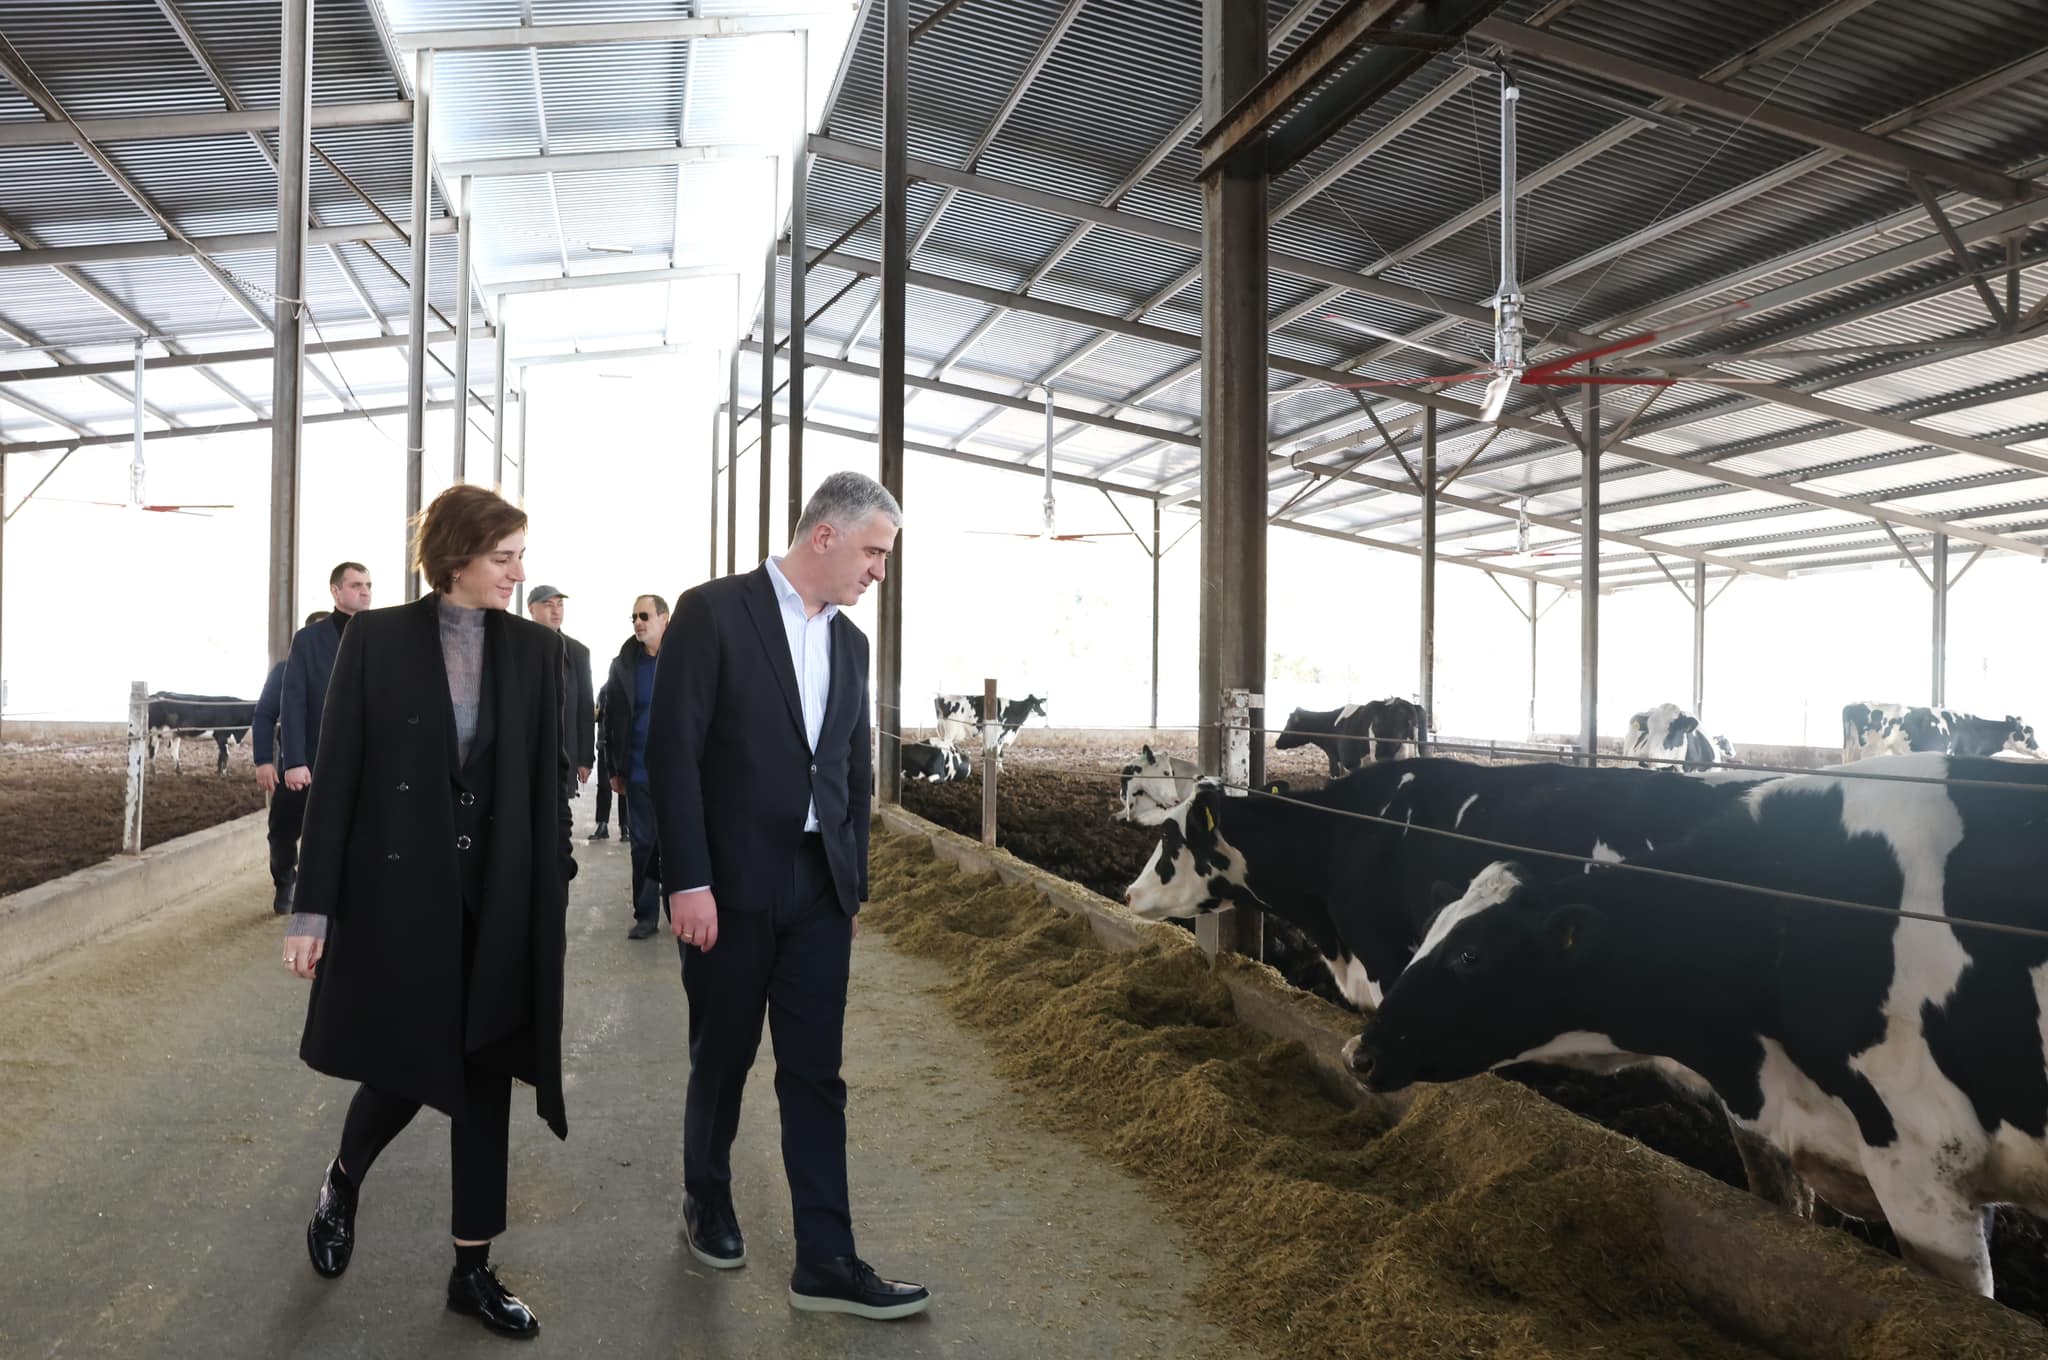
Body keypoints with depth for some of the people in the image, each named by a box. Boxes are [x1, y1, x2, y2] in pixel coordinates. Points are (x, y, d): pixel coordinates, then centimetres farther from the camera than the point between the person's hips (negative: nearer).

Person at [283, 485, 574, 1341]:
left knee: (484, 1075, 7)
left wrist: (558, 886, 2)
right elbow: (337, 774, -5)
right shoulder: (377, 638, -5)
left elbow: (548, 778, 4)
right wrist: (313, 905, -7)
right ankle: (343, 1180, 41)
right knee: (404, 1069, 6)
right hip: (399, 888, -2)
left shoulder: (535, 649, 2)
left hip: (500, 894, 2)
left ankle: (472, 1270, 20)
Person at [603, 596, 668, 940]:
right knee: (642, 843, 7)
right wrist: (615, 769, 7)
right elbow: (611, 719, 9)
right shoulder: (624, 664, 6)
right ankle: (646, 914, 15)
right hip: (638, 771, 2)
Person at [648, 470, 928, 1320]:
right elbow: (673, 750, -13)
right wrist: (688, 881, -16)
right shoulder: (715, 611, -8)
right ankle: (707, 1204, 36)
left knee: (815, 1073, 5)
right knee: (722, 1060, 12)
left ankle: (824, 1262, 12)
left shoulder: (849, 643, 11)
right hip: (733, 884, -5)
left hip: (819, 890, 5)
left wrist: (854, 886, 13)